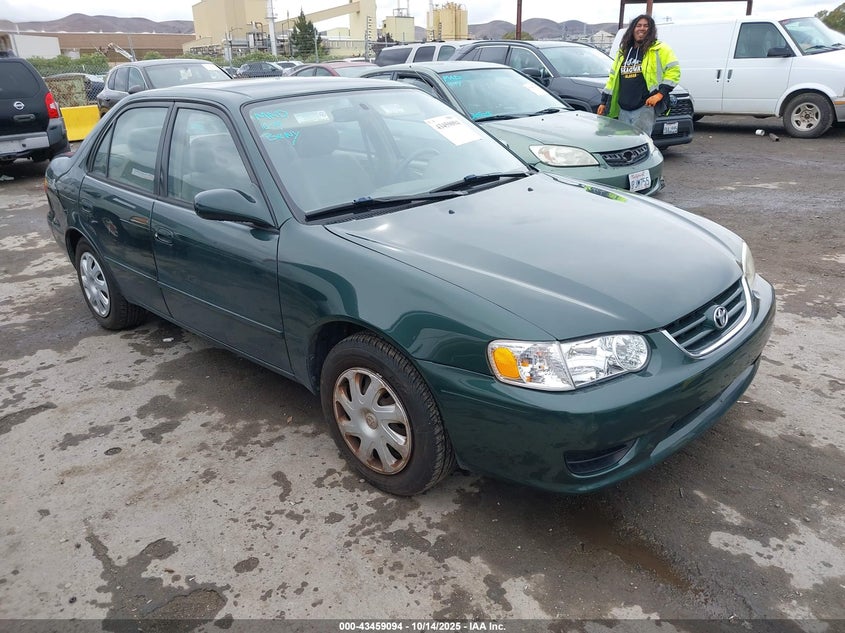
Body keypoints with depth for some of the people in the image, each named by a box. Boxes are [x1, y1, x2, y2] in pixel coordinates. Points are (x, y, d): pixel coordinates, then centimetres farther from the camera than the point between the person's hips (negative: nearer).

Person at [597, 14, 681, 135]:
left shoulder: (659, 49, 2)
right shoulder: (623, 52, 21)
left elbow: (674, 70, -5)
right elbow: (613, 77, 24)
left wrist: (660, 94, -15)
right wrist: (604, 102, 20)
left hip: (645, 107, -6)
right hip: (623, 109, 6)